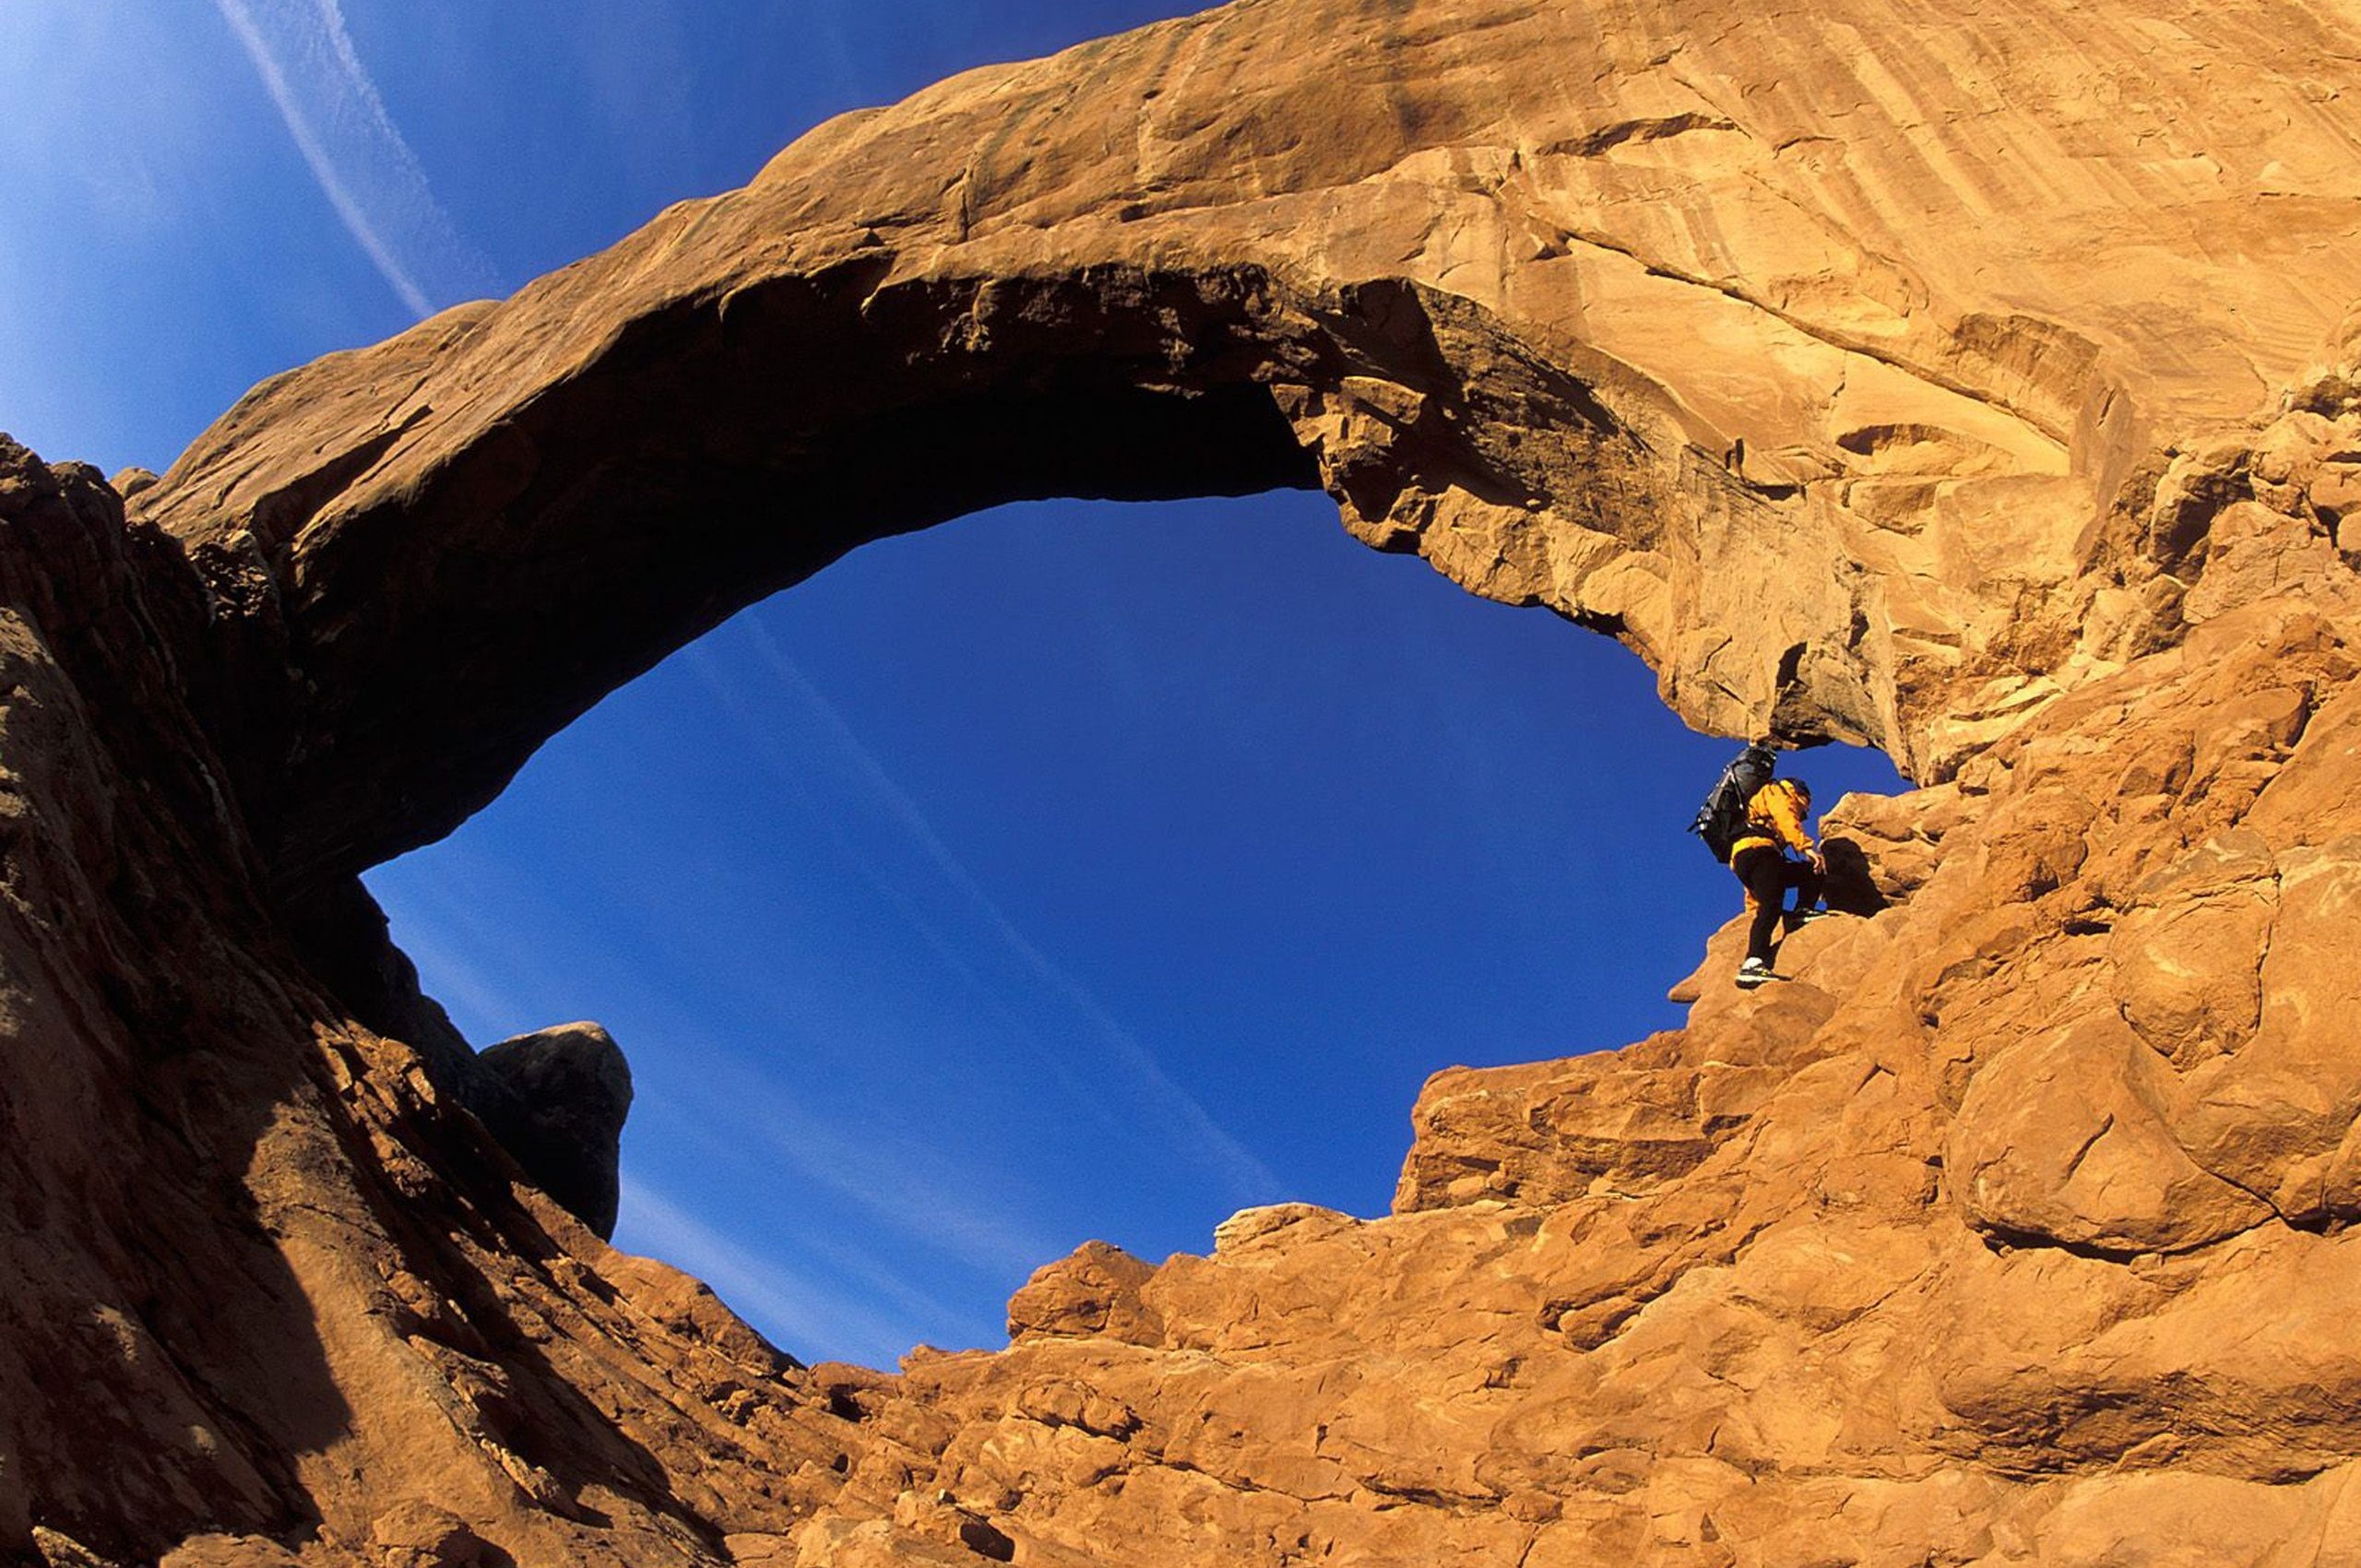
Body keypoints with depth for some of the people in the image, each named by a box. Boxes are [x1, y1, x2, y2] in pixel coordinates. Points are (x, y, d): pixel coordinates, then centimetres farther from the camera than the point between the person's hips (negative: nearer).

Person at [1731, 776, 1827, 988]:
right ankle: (1753, 965, -33)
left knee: (1812, 873, 15)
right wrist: (1807, 847, -18)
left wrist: (1753, 907, 32)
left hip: (1742, 861, 9)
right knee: (1771, 908, -22)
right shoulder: (1778, 791, 20)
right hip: (1758, 850, -9)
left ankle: (1801, 914, -4)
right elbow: (1785, 818, -6)